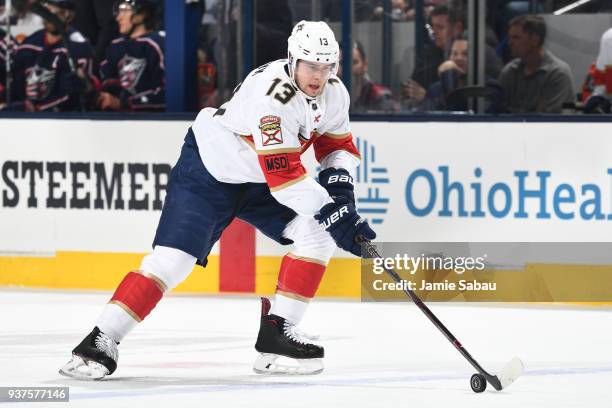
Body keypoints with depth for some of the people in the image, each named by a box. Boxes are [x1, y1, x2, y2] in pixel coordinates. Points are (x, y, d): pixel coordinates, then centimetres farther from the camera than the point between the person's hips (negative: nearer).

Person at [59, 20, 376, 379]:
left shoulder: (333, 93, -8)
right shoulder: (273, 94, -33)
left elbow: (339, 145, 8)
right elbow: (283, 175, -36)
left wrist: (339, 180, -12)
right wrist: (331, 212, -36)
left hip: (256, 180, 8)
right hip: (208, 168, -8)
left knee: (317, 233, -8)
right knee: (172, 258, -18)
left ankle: (277, 331, -3)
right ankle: (102, 341, -13)